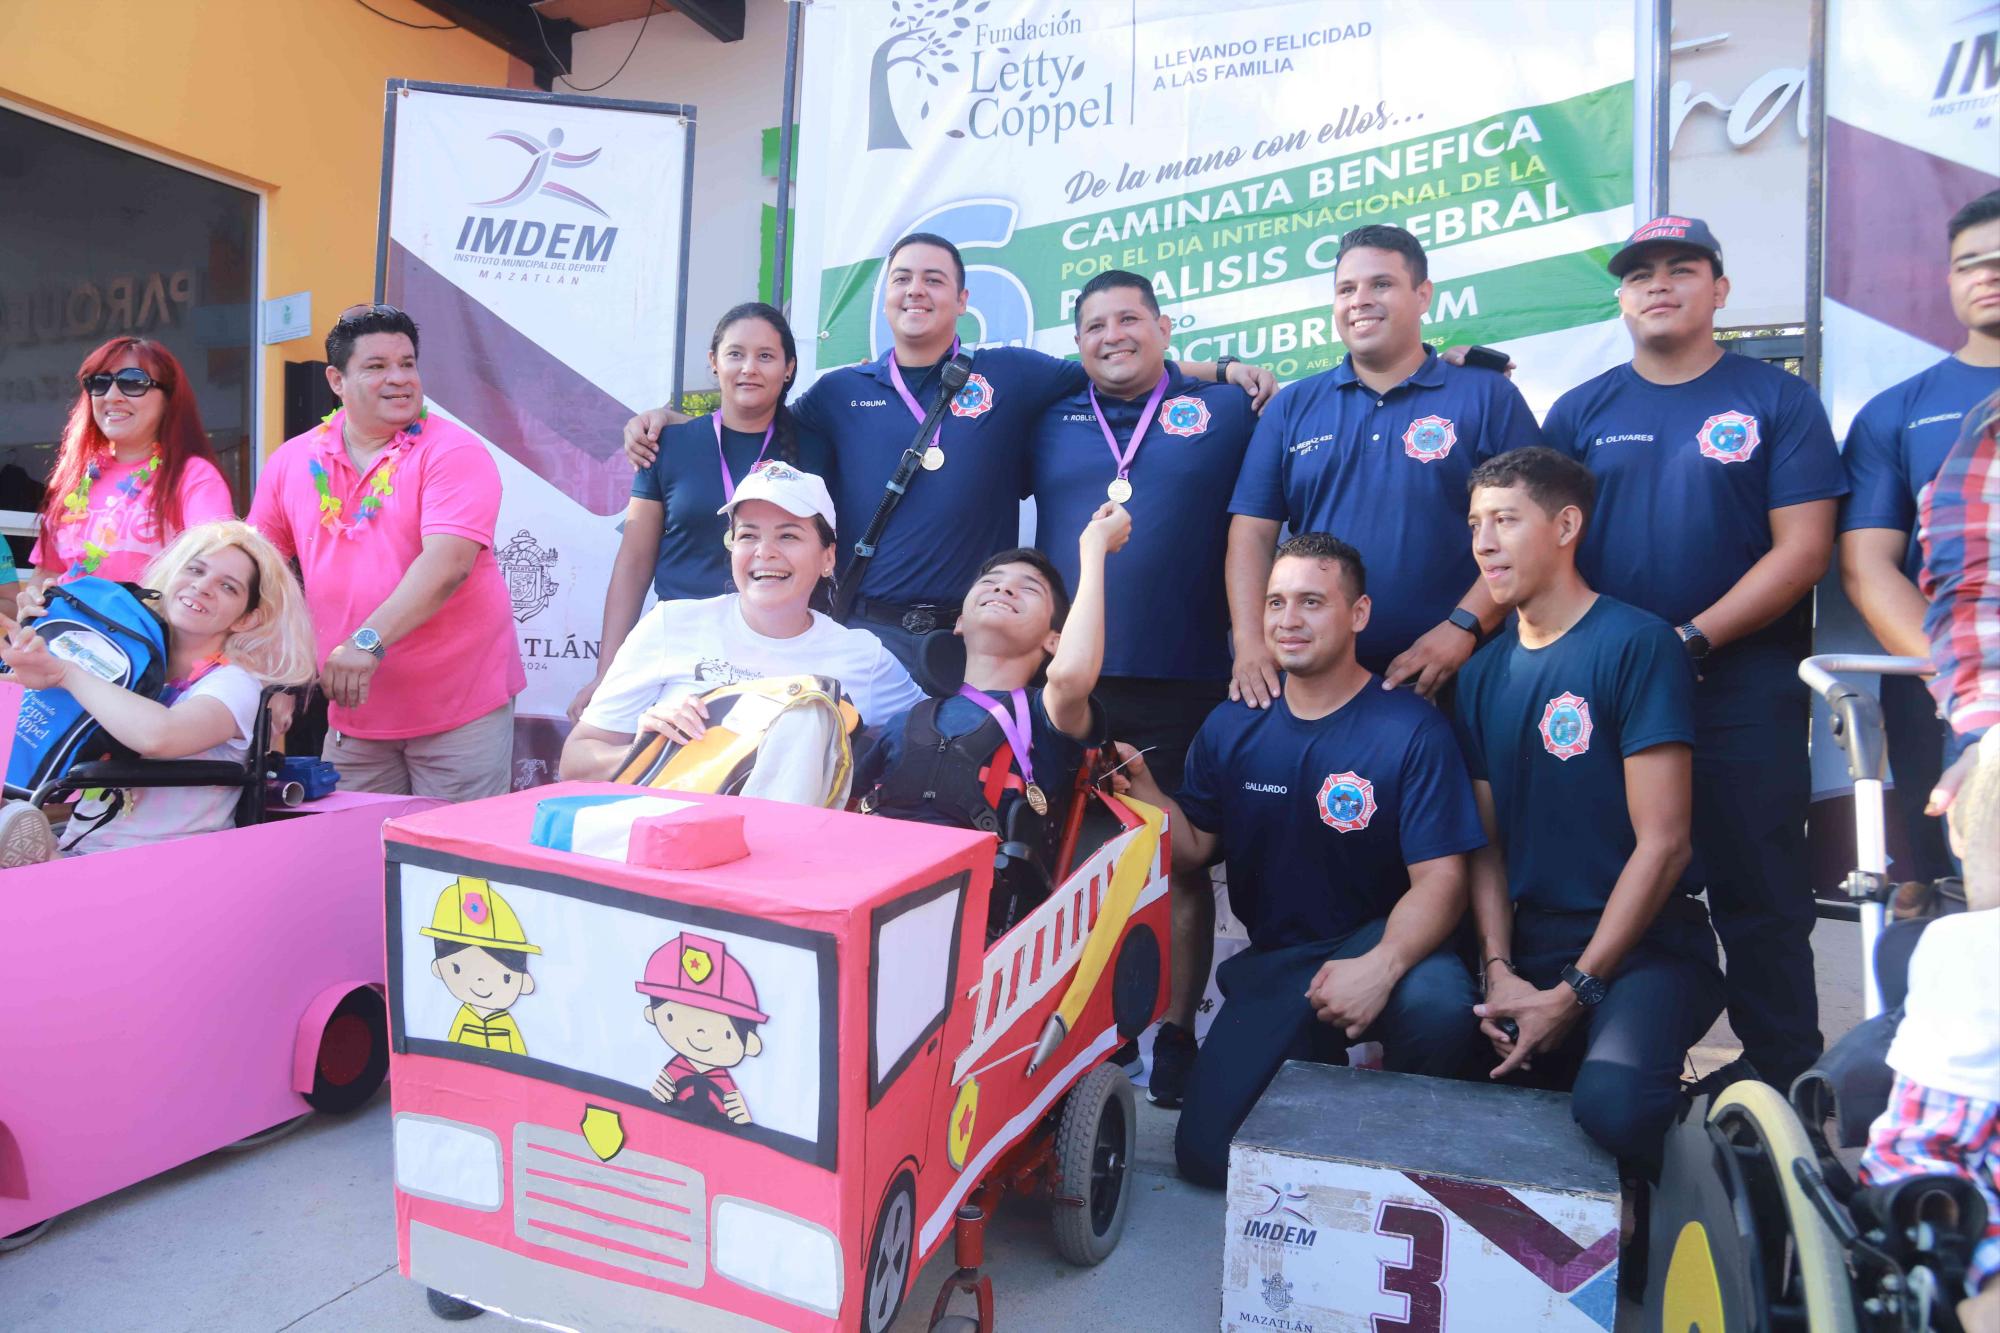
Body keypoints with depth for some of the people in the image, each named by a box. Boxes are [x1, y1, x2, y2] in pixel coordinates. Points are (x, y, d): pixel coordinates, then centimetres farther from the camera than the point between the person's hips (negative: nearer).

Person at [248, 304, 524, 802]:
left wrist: (369, 641, -30)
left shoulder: (454, 453, -9)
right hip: (352, 711, 5)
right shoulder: (292, 462, 7)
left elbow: (447, 563, -22)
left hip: (460, 708, -5)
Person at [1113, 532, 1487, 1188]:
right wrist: (1143, 790, -13)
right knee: (1206, 1153, -9)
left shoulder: (1412, 730, -11)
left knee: (1438, 1006, -38)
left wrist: (1380, 966, -34)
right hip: (1272, 962, 3)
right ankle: (1319, 1064, 22)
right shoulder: (1231, 726, 2)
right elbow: (1197, 846, 7)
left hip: (1380, 940, -3)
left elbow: (1439, 880, -16)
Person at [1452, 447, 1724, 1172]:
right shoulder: (1483, 672, 10)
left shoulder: (1637, 643, -10)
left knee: (1610, 1103, -32)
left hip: (1645, 949, -5)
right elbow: (1488, 842, 9)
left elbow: (1662, 844, -13)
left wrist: (1574, 993, -14)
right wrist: (1499, 970, -6)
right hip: (1530, 952, 6)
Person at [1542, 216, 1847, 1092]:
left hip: (1745, 688, -2)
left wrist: (1694, 639, -14)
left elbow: (1802, 550, -4)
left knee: (1760, 898, 2)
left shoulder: (1778, 402, 4)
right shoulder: (1581, 412, 11)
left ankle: (1786, 1087, 15)